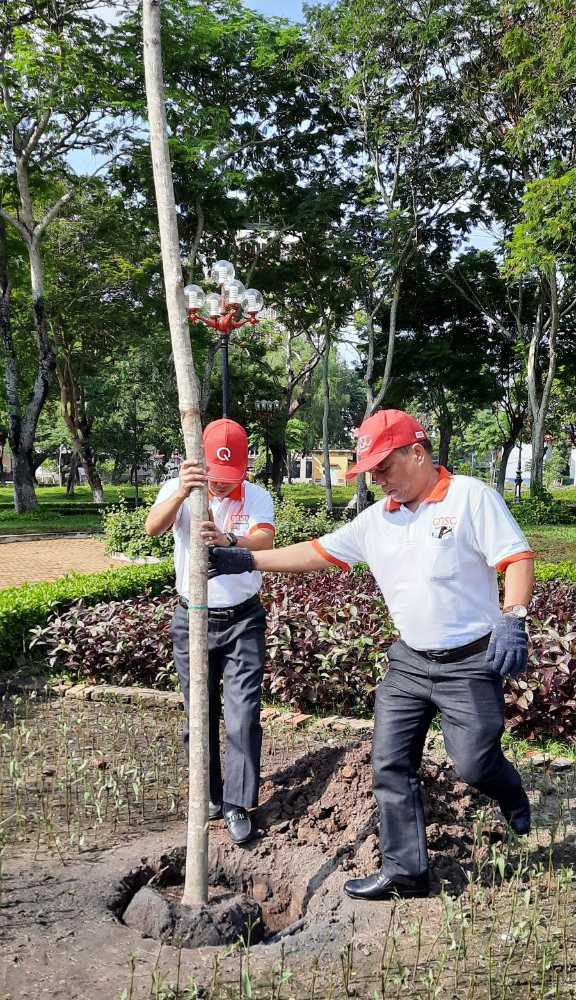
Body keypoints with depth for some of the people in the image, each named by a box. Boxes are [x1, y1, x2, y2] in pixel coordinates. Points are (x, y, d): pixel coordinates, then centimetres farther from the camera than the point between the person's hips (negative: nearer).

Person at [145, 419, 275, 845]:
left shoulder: (258, 498, -7)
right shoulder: (179, 490, -6)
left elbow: (264, 543, -26)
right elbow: (153, 527, -27)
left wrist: (229, 539, -48)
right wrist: (181, 493, -47)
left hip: (243, 621, -1)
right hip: (193, 620, 1)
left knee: (243, 714, -3)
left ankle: (237, 805, 9)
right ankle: (209, 794, 28)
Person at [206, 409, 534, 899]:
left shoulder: (471, 497, -10)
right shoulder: (376, 519, 7)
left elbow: (517, 557, -13)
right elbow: (317, 552, 5)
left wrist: (512, 618, -26)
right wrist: (246, 560, -1)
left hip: (470, 661, -6)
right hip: (409, 661, 6)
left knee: (475, 764, -2)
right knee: (390, 766, 5)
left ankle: (513, 796, 35)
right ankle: (405, 871, 19)